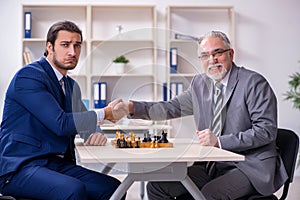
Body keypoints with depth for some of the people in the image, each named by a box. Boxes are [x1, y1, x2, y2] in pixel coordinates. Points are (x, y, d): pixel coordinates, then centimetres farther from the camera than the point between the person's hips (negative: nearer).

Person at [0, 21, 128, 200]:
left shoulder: (71, 86, 17)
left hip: (58, 164, 8)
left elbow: (83, 123, 25)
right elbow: (60, 123, -19)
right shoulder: (28, 76, -10)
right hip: (20, 167, -7)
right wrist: (105, 114, -8)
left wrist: (95, 135, -1)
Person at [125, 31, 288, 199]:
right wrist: (132, 107, 2)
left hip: (251, 166, -6)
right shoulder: (200, 83, 10)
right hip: (212, 165, 6)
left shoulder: (254, 83, -10)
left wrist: (219, 141, -21)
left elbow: (266, 130, -15)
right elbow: (172, 108, 16)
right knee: (156, 186, -5)